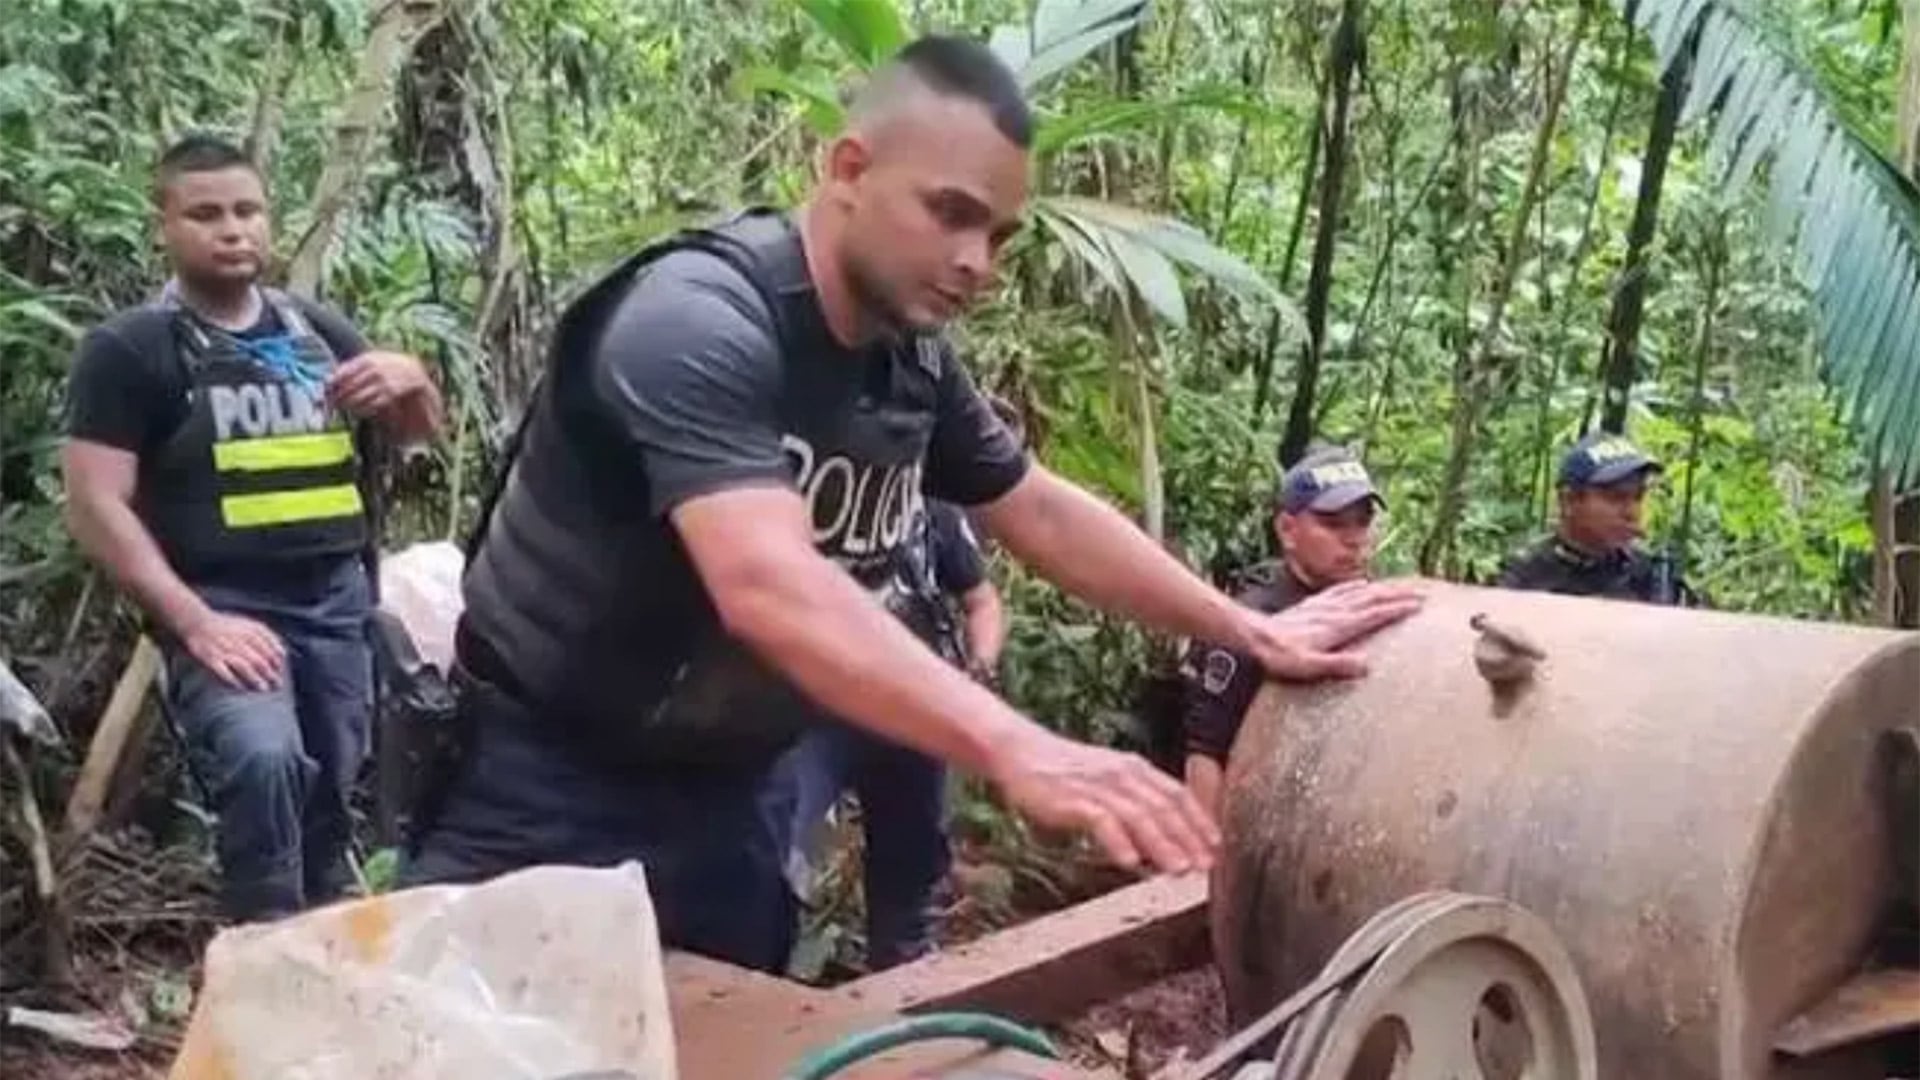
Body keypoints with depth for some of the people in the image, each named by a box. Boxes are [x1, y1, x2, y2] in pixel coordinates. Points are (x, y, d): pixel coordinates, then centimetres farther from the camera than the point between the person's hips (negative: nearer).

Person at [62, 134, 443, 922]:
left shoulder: (316, 331, 14)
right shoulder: (128, 348, -2)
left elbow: (418, 432, 22)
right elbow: (96, 506, -8)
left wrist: (410, 378, -3)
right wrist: (195, 623, -18)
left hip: (337, 602, 5)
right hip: (224, 610, -5)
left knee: (329, 802, 11)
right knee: (264, 761, -30)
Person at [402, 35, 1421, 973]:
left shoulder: (916, 364, -2)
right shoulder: (699, 321, -26)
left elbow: (1043, 513, 11)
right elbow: (771, 587, -41)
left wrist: (1251, 633, 7)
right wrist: (1020, 752, -50)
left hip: (715, 800, 8)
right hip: (544, 799, -7)